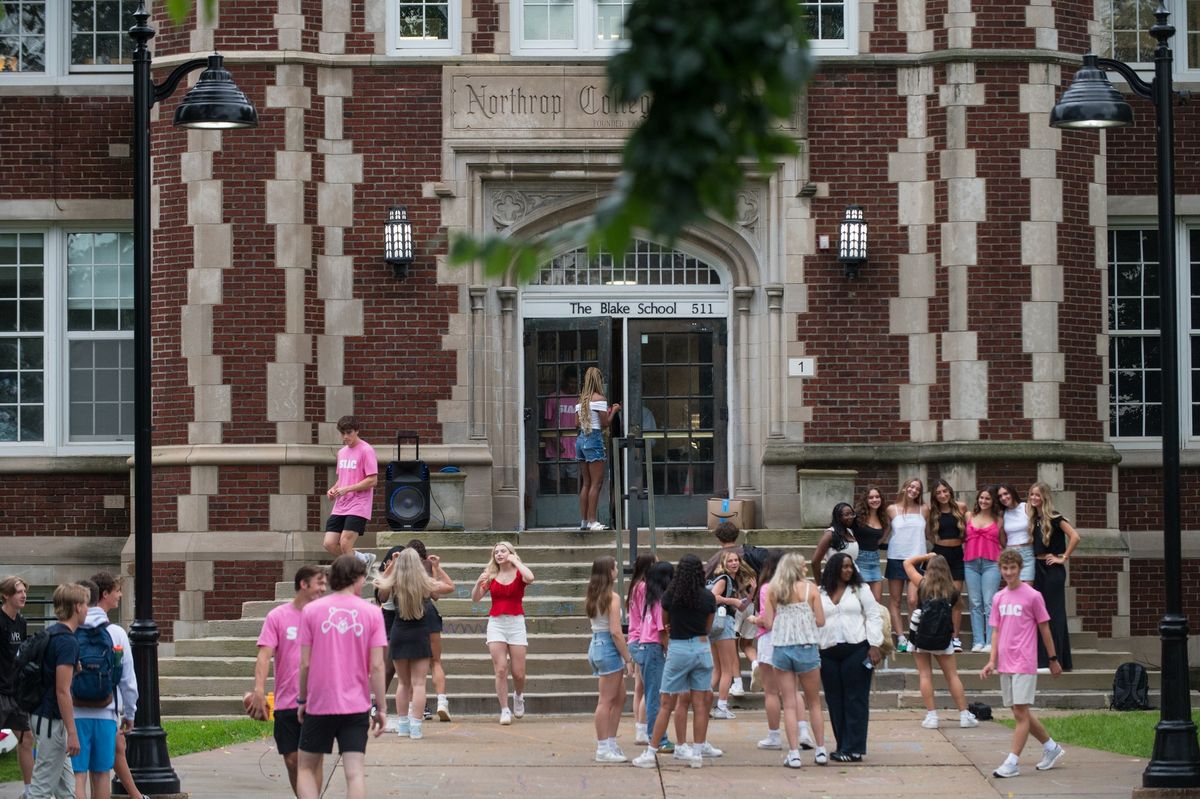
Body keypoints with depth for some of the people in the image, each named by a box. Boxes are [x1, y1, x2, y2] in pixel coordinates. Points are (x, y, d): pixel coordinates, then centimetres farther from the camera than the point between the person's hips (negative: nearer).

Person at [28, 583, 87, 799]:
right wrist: (72, 732, -20)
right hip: (52, 721, -10)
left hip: (41, 714, 10)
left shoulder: (49, 634, 11)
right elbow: (62, 691, -22)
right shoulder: (67, 641, -19)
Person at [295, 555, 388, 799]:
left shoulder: (311, 610, -1)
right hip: (357, 706, 0)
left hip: (319, 705, 0)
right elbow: (377, 666, -4)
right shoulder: (372, 612, -2)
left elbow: (305, 663, -2)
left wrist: (302, 700, 11)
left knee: (306, 769, 12)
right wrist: (381, 708, 2)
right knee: (355, 774, -1)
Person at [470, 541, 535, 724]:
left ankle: (518, 696, 32)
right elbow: (475, 598, 5)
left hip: (516, 622, -1)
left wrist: (515, 561, -11)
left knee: (518, 672, 0)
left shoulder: (519, 573, 1)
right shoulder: (491, 575, 8)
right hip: (496, 623, 1)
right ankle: (505, 711, -1)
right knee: (500, 669, -7)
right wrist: (479, 583, -13)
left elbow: (530, 578, -23)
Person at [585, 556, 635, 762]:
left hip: (595, 644, 8)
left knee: (619, 698, 17)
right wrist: (628, 659, -13)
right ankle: (604, 749, 1)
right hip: (609, 647, -8)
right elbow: (615, 632, -18)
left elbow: (595, 625, 9)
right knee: (606, 700, -3)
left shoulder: (593, 597, 10)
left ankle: (609, 744, 20)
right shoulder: (612, 597, -14)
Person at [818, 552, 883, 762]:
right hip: (828, 652, 3)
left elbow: (874, 617, 4)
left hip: (856, 649, -3)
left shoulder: (860, 590, 6)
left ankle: (853, 748, -4)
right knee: (835, 701, 4)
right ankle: (842, 746, 12)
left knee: (855, 700, -4)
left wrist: (874, 645, -5)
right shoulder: (820, 594, 10)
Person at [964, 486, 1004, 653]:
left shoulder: (998, 520, 9)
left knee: (989, 603, -7)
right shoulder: (969, 517, 12)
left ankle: (991, 642, -7)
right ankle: (978, 641, 3)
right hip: (971, 563, 2)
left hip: (991, 564, -2)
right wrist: (964, 552, 3)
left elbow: (1003, 544, 14)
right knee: (975, 604, 1)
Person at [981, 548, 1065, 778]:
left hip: (1024, 663, -6)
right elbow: (996, 631, 12)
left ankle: (1012, 762, -10)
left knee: (1020, 712, -9)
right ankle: (1051, 748, 28)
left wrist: (1053, 659, 4)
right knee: (1021, 712, 12)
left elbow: (1044, 629, 1)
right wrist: (992, 661, 2)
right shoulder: (998, 598, 10)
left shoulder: (1032, 596, -5)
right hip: (1005, 664, 6)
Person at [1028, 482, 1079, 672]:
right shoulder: (1033, 519, 11)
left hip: (1053, 569, -7)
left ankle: (1056, 660, -3)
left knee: (1054, 613, -5)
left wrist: (1063, 558, -13)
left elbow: (1075, 537, -17)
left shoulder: (1054, 518, -9)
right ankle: (1042, 659, 13)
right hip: (1038, 569, 7)